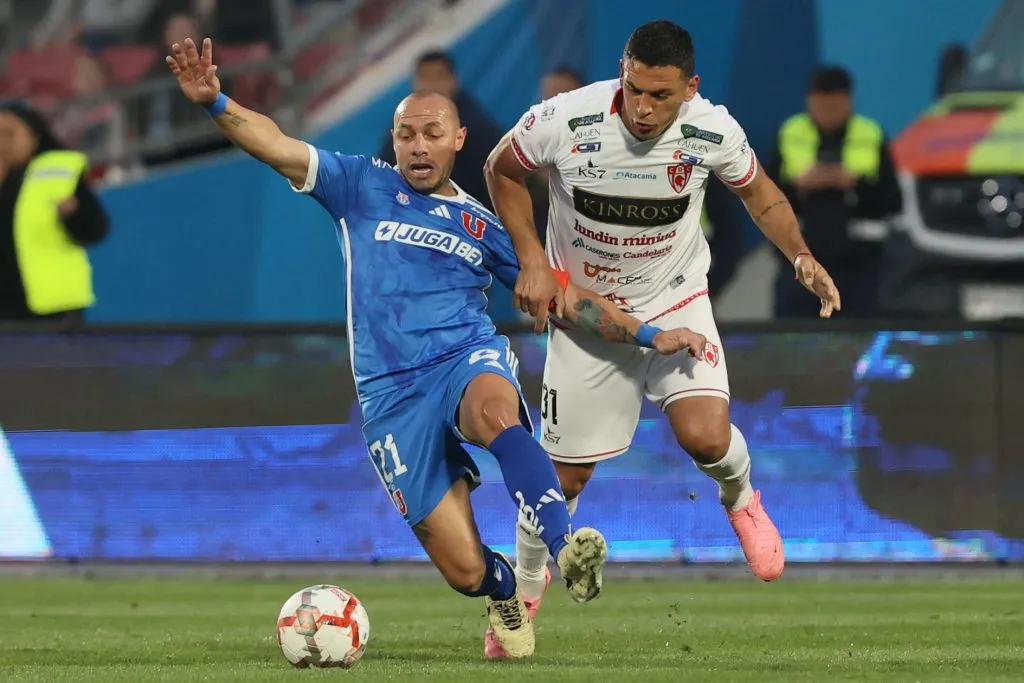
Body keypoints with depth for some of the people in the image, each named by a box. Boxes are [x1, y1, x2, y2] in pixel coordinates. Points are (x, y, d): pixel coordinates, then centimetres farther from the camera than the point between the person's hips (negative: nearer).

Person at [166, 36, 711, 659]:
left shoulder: (482, 226, 16)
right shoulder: (363, 187, 10)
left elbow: (566, 299, 20)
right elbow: (279, 148, -3)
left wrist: (648, 335, 10)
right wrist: (215, 103, -21)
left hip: (471, 358, 0)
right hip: (393, 392, 0)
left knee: (495, 413, -41)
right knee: (465, 571, -9)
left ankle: (566, 547, -52)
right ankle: (504, 591, 28)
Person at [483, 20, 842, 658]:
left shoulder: (713, 132, -20)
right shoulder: (564, 121, -24)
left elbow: (761, 197, 2)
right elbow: (503, 170, -3)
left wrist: (803, 256, -14)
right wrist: (532, 261, -10)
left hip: (677, 303, 0)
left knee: (706, 437, -23)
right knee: (566, 470, 3)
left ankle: (741, 498, 14)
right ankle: (527, 579, 32)